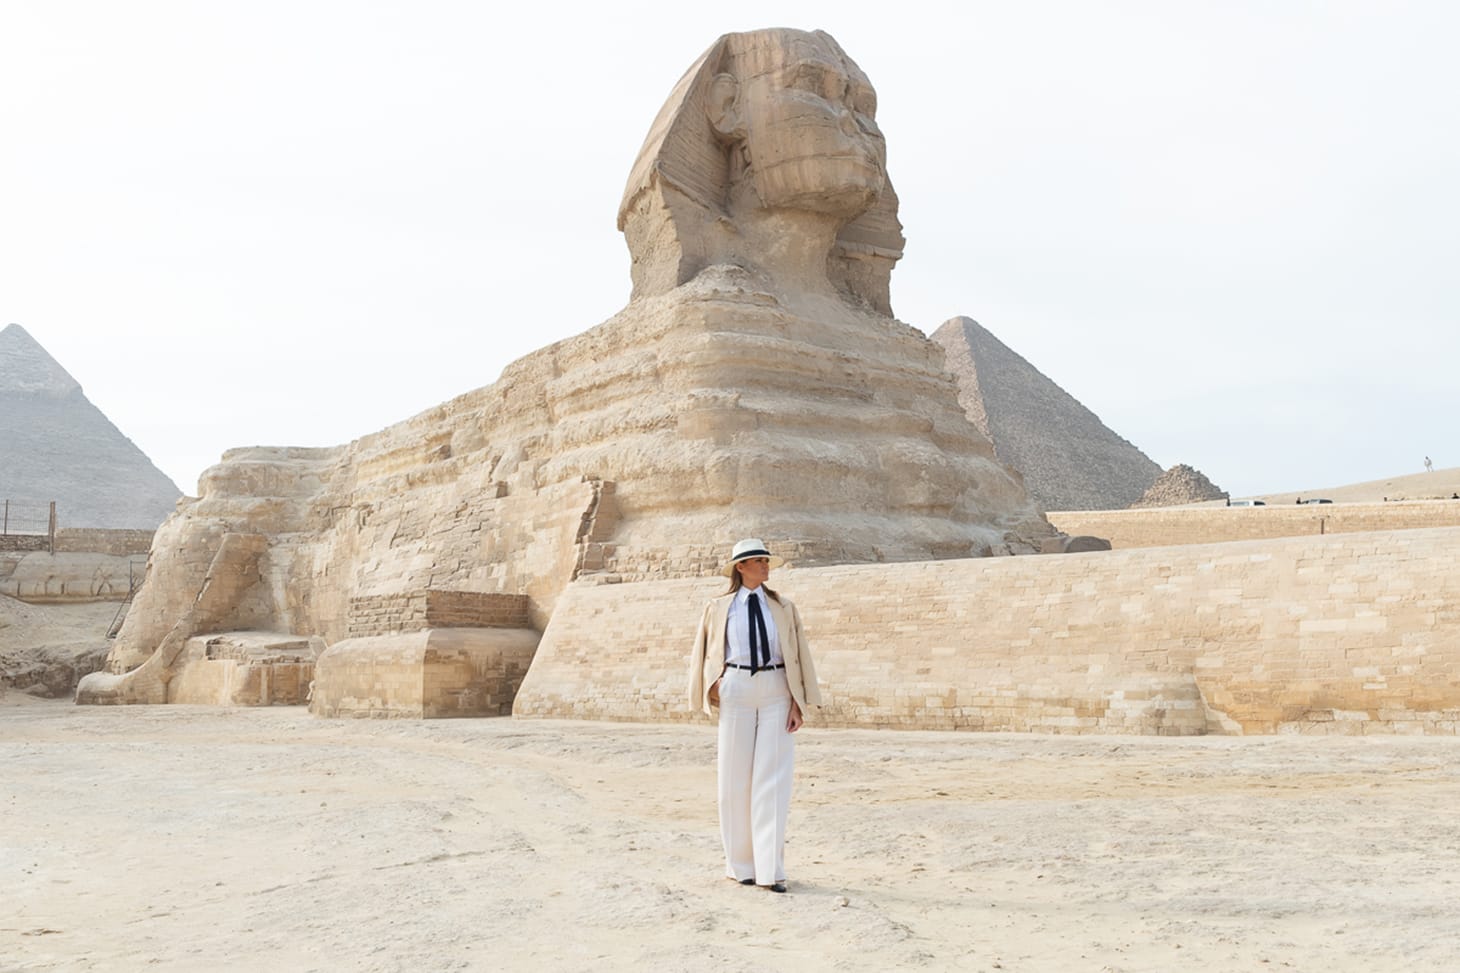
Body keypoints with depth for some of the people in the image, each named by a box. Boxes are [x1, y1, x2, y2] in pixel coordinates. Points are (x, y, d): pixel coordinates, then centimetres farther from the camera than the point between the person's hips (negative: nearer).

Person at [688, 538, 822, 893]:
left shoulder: (783, 608, 8)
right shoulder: (718, 609, 7)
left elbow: (799, 656, 5)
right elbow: (706, 654, 13)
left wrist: (798, 702, -3)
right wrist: (715, 683, -3)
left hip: (776, 693, 0)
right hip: (737, 692, 0)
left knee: (772, 781, -4)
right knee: (736, 779, 3)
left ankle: (770, 869, -2)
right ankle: (740, 864, 15)